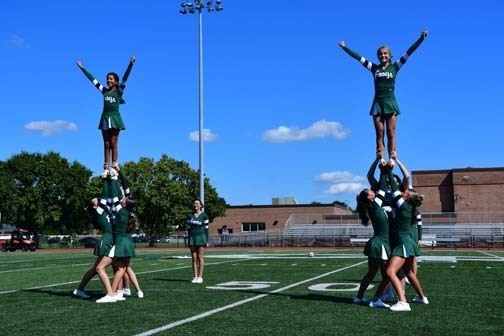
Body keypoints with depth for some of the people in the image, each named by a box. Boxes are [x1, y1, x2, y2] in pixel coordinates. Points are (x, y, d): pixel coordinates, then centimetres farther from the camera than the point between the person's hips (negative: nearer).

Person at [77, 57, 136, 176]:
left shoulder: (119, 90, 1)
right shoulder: (104, 91, 12)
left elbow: (125, 78, -10)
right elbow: (93, 79, 16)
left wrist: (130, 64, -21)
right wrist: (82, 68, 19)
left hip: (115, 118, -4)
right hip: (105, 118, 4)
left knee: (113, 143, -6)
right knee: (106, 144, 3)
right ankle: (106, 168, 2)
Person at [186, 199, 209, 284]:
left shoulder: (204, 216, 1)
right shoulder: (190, 216, 10)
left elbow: (206, 228, 1)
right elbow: (189, 229, 12)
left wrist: (206, 240, -4)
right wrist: (188, 240, 7)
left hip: (201, 237, -3)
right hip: (192, 237, 3)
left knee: (200, 257, -4)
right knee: (194, 258, 3)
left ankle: (200, 277, -1)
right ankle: (195, 277, 6)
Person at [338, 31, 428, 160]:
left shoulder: (394, 67, 6)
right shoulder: (374, 68, 9)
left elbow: (408, 53, 1)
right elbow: (358, 57, 9)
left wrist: (421, 38, -5)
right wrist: (345, 47, 9)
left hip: (390, 102, -1)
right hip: (378, 103, 2)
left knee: (391, 132, -3)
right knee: (379, 133, 0)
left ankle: (392, 158, -4)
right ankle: (381, 159, -1)